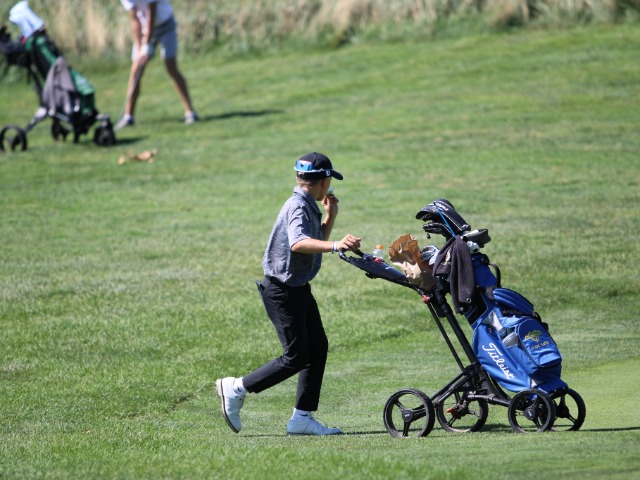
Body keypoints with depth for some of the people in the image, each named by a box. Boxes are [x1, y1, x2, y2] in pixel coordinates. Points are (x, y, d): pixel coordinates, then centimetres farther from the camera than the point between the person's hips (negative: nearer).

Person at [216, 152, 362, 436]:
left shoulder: (308, 207, 12)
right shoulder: (298, 207, -20)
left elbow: (316, 242, 28)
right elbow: (298, 243, -40)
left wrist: (330, 217, 15)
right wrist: (336, 245, -51)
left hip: (299, 290, 10)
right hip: (282, 292, -10)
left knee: (318, 348, 9)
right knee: (296, 357, -9)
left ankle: (303, 418, 14)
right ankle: (235, 389, 1)